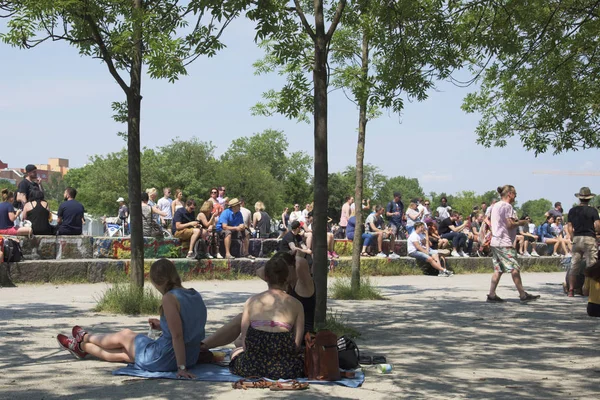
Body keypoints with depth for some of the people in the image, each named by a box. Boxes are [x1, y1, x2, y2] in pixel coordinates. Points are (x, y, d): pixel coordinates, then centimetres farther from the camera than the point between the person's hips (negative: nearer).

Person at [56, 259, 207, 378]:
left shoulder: (169, 298, -21)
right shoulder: (195, 296, 4)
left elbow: (177, 336, -25)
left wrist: (181, 367, -23)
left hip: (163, 360, -7)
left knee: (124, 335, 21)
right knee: (124, 353, 27)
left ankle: (83, 338, 48)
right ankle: (82, 347, 49)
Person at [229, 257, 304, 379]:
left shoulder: (252, 301, 8)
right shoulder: (296, 304, 5)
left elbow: (244, 339, 8)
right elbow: (297, 343, 2)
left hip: (252, 366, 1)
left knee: (236, 352, 35)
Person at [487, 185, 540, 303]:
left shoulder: (496, 205, 18)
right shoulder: (507, 206, -11)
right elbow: (510, 224, -18)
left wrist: (515, 222, 19)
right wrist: (521, 223, -2)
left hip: (495, 242, 9)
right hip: (504, 243, -9)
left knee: (498, 269, 8)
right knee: (514, 268, -5)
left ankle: (492, 295, 4)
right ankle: (523, 295, -3)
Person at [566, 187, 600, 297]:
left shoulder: (572, 211, 7)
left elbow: (569, 227, 8)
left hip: (576, 239, 4)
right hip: (589, 238, -4)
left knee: (574, 265, 6)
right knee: (591, 265, -1)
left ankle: (571, 290, 5)